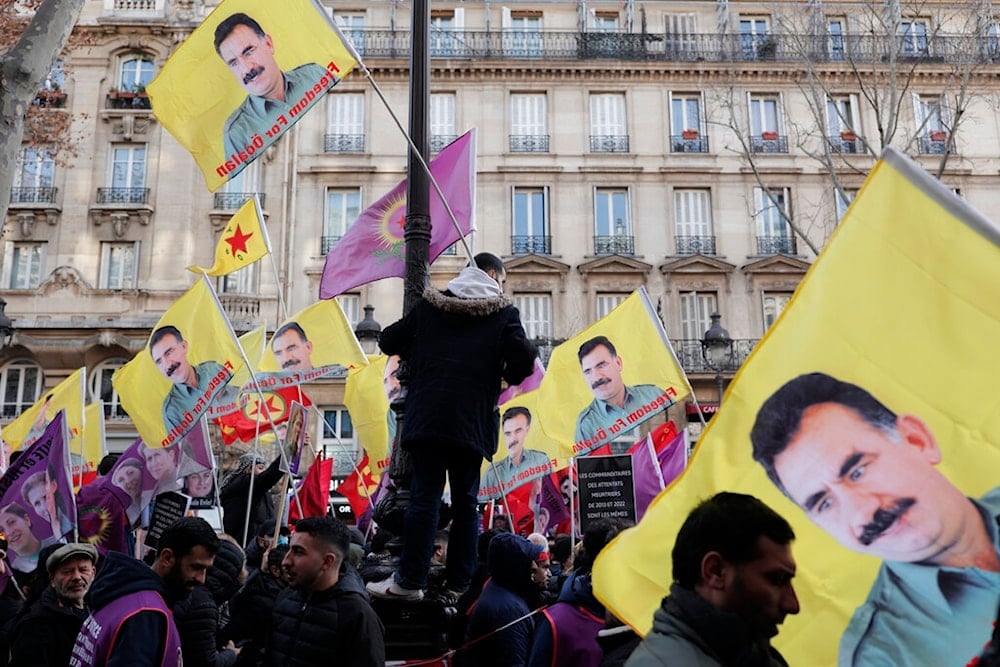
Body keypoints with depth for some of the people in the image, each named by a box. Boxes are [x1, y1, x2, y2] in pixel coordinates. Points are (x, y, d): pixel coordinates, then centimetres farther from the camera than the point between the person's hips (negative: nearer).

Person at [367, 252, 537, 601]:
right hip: (472, 420, -1)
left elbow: (389, 341, 12)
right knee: (465, 501, 5)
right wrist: (508, 377, 14)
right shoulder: (503, 312, 6)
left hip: (427, 416, 1)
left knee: (424, 497, 0)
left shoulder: (430, 304, 13)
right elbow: (524, 357, -6)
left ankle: (410, 580, -3)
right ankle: (459, 584, 5)